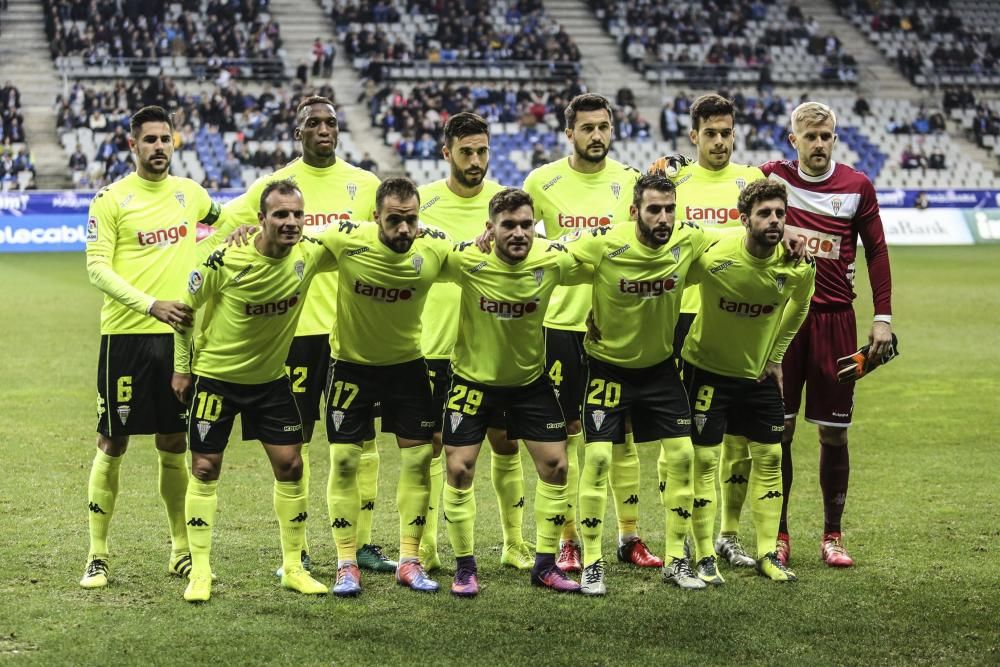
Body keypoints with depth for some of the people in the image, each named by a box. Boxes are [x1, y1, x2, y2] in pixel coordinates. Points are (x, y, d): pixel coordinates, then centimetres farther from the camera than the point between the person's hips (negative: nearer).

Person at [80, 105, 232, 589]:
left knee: (174, 444, 10)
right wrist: (152, 304, -22)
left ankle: (181, 551, 20)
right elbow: (96, 267, -11)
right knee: (112, 444, 0)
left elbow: (224, 224, 30)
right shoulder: (111, 199, -5)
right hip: (126, 334, -4)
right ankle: (98, 555, 8)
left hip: (179, 333, 4)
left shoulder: (189, 193, 9)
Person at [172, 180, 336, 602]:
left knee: (290, 465, 2)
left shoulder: (308, 256, -14)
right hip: (215, 375, -3)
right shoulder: (225, 260, -23)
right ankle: (200, 572, 10)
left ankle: (293, 568, 16)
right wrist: (182, 368, -1)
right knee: (205, 469, 0)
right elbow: (186, 306, -6)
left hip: (271, 378, 3)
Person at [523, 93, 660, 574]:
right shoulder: (542, 182, 0)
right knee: (567, 431, 3)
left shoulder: (630, 182, 4)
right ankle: (568, 539, 11)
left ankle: (630, 536, 17)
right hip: (562, 322, -1)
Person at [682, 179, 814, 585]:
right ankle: (705, 556, 5)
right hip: (707, 368, -4)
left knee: (769, 457, 4)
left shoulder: (798, 266, -14)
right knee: (704, 458, -5)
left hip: (759, 372, 4)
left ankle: (767, 553, 15)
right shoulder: (713, 257, -27)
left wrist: (776, 354, 10)